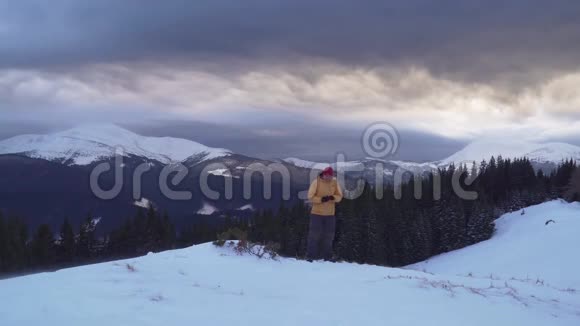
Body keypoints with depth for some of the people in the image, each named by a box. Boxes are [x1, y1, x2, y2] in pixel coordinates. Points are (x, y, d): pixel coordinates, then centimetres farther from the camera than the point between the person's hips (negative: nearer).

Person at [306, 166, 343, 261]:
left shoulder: (335, 182, 0)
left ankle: (327, 257, 18)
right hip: (317, 213, -4)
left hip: (330, 214, 4)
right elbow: (310, 197, -11)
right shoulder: (316, 182, -10)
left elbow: (339, 196, 3)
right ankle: (311, 256, 4)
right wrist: (321, 199, -25)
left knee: (328, 236, 9)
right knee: (314, 235, -2)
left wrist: (332, 197, -18)